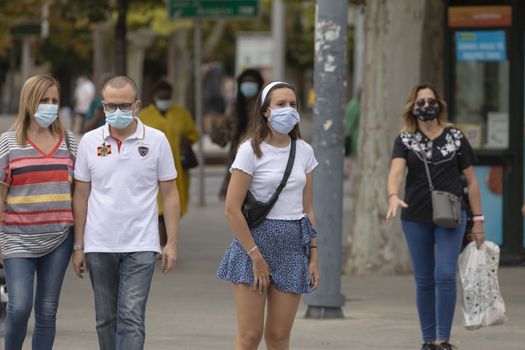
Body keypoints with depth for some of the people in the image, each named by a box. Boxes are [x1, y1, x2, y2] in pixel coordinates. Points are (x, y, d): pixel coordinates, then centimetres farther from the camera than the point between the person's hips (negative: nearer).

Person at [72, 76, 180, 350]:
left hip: (140, 245, -3)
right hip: (99, 245, 3)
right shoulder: (90, 141, 4)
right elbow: (81, 196, 8)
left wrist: (172, 243, -2)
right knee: (106, 320, 10)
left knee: (131, 318, -12)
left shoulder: (156, 140, -1)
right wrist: (78, 246, 6)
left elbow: (169, 194, 4)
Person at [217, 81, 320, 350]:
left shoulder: (304, 152, 9)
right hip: (255, 238, -4)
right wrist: (256, 256, -13)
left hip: (293, 246, 4)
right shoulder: (251, 150, -7)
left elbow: (308, 209, 14)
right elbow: (232, 209, -10)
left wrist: (313, 256, 6)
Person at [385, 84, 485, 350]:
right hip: (416, 218, 1)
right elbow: (396, 170, -14)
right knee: (424, 280, 6)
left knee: (445, 275, -12)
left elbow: (471, 180, 6)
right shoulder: (405, 140, 3)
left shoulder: (456, 137, 3)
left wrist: (478, 219, 2)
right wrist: (393, 196, -35)